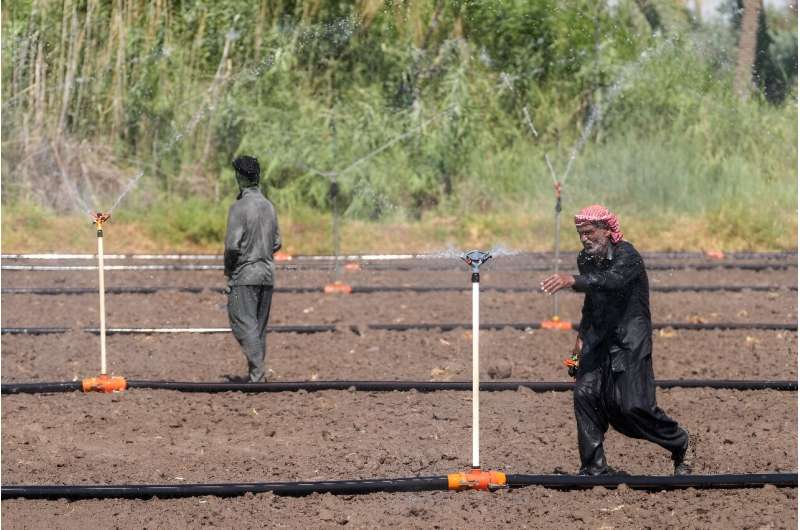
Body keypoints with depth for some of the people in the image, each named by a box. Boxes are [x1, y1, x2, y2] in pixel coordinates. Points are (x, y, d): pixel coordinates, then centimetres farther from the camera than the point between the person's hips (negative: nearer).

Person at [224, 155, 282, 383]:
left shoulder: (239, 207, -12)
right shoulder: (269, 206, 9)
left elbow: (232, 244, -17)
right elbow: (276, 243, 13)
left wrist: (228, 268, -1)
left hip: (244, 274, -7)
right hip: (267, 273, 7)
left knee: (244, 325, -8)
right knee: (260, 327, 11)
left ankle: (257, 374, -20)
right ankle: (257, 375, 13)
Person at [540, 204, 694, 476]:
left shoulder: (627, 255, -16)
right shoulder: (586, 259, 9)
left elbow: (612, 280, -39)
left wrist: (572, 280, -51)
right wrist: (582, 336, 21)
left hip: (630, 341, -7)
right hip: (599, 339, 7)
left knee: (633, 405, -11)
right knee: (585, 395, -8)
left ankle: (681, 445, 14)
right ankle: (594, 466, 1)